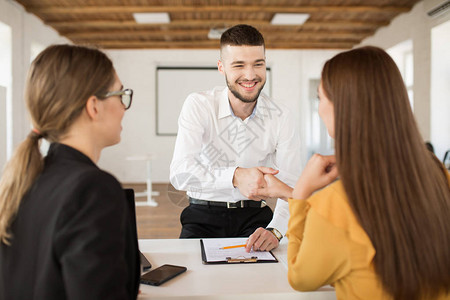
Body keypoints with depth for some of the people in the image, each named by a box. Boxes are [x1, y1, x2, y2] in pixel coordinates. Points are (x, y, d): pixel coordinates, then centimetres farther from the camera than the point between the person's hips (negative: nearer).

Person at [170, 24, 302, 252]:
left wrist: (274, 230, -29)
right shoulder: (198, 105, -11)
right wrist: (235, 176, -40)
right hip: (203, 216, -1)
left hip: (254, 216, 2)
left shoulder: (281, 119, -6)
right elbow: (179, 173, -24)